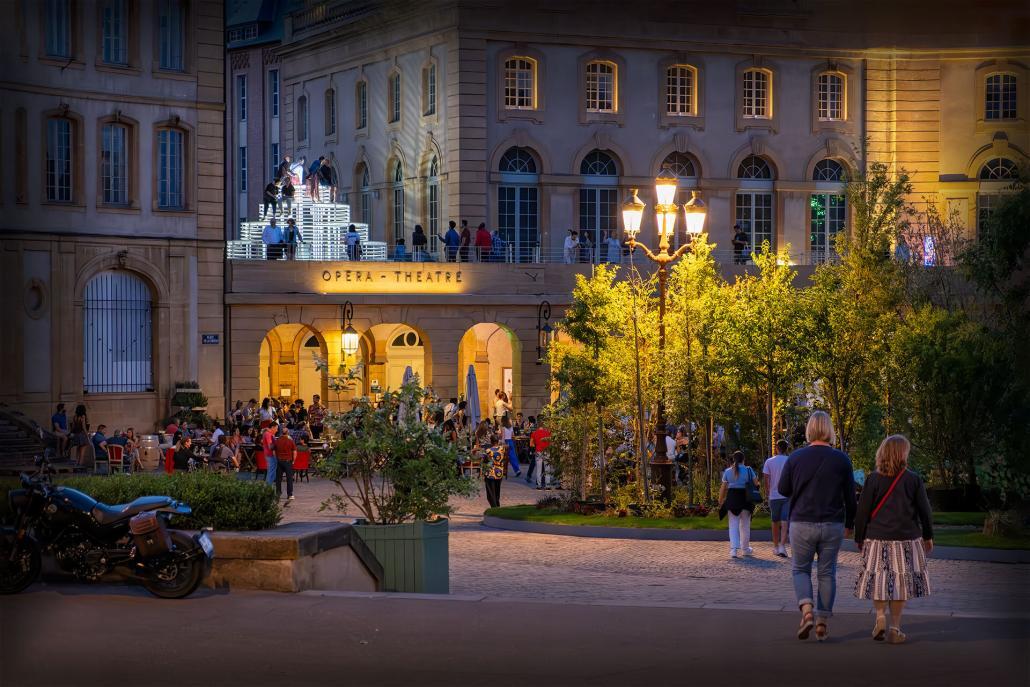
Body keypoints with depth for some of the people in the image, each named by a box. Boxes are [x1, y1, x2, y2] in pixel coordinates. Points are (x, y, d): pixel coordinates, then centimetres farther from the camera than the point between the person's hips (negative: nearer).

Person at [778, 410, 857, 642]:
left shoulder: (796, 457, -6)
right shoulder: (841, 460, -4)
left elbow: (782, 489, 3)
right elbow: (850, 496, 2)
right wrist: (849, 523, 15)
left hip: (802, 524, -1)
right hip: (833, 526, 1)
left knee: (800, 569, 11)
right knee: (827, 573, 10)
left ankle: (806, 612, -11)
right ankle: (822, 623, 9)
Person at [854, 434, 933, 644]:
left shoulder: (873, 480, -4)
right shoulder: (913, 480, -3)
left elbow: (863, 511, -2)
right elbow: (924, 510, 3)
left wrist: (859, 538, 9)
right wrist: (928, 536, 16)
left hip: (877, 538, 0)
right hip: (906, 538, 0)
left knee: (879, 578, 14)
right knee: (900, 580, 8)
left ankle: (880, 616, -5)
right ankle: (895, 628, 8)